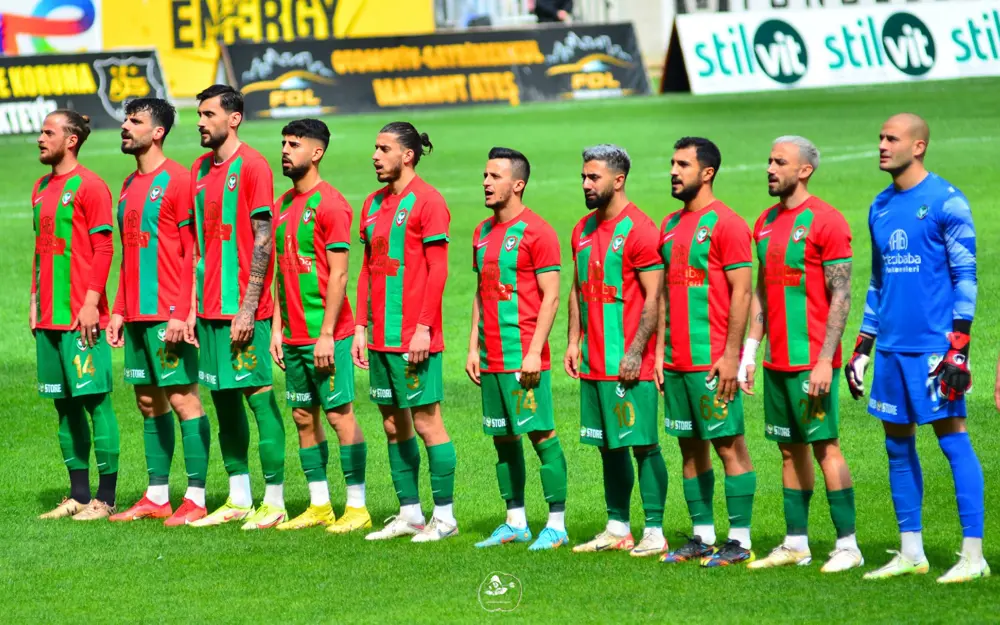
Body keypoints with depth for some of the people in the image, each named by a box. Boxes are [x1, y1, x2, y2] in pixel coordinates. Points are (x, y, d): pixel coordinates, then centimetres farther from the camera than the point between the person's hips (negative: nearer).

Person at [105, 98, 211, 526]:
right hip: (136, 315, 9)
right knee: (149, 402, 10)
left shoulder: (177, 180, -8)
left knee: (182, 398, -7)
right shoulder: (129, 186, 17)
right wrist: (119, 311, 16)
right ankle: (156, 497, 15)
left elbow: (193, 251, -12)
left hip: (168, 314, -8)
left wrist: (181, 313, -18)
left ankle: (196, 499, -6)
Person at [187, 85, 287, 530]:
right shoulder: (201, 169, 14)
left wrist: (248, 308, -17)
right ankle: (238, 500, 16)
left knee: (258, 393, -5)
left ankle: (274, 501, -1)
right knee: (223, 397, 10)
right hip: (211, 308, 8)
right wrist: (194, 304, 14)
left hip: (243, 309, -8)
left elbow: (263, 240, -13)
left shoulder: (251, 166, -9)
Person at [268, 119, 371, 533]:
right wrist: (277, 328, 12)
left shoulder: (330, 204, -11)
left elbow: (338, 274, -14)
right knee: (303, 417, 9)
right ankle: (319, 506, 15)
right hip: (294, 336, 8)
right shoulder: (283, 204, 13)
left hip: (326, 335, -8)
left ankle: (356, 507, -1)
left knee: (340, 414, -5)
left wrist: (327, 333, -17)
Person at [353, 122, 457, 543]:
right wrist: (361, 326, 13)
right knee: (394, 425, 10)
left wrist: (423, 327, -17)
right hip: (380, 336, 8)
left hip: (415, 337, -8)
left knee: (426, 421, -4)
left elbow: (438, 270, -12)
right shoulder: (374, 204, 14)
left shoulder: (427, 201, -8)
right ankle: (409, 514, 17)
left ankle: (444, 516, 2)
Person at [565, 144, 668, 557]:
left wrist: (635, 353, -18)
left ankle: (654, 532, -1)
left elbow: (654, 298, -14)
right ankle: (617, 529, 18)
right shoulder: (584, 229, 14)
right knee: (608, 445, 12)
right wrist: (574, 342, 12)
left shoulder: (638, 229, -11)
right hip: (593, 363, 8)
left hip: (628, 364, -8)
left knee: (642, 445, -5)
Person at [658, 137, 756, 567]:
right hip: (677, 362, 8)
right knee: (689, 446, 9)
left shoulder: (725, 223, -8)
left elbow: (741, 293, -12)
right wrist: (660, 352, 14)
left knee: (728, 445, -5)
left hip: (712, 362, -8)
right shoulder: (670, 225, 15)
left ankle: (740, 540, -2)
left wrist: (731, 355, -17)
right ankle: (702, 536, 15)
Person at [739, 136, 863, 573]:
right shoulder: (766, 222, 14)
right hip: (777, 361, 7)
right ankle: (795, 544, 15)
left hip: (811, 360, -7)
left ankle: (847, 546, -4)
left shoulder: (826, 221, -10)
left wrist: (825, 360, -18)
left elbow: (841, 297, -13)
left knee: (825, 446, -7)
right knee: (790, 450, 10)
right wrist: (750, 351, 14)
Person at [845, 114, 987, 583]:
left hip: (934, 346, -7)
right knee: (898, 445, 9)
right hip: (892, 347, 7)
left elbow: (965, 276, -9)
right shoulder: (880, 208, 14)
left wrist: (958, 347, -16)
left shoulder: (946, 202, -7)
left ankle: (973, 555, -6)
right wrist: (862, 347, 18)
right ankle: (910, 553, 16)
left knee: (953, 439, -7)